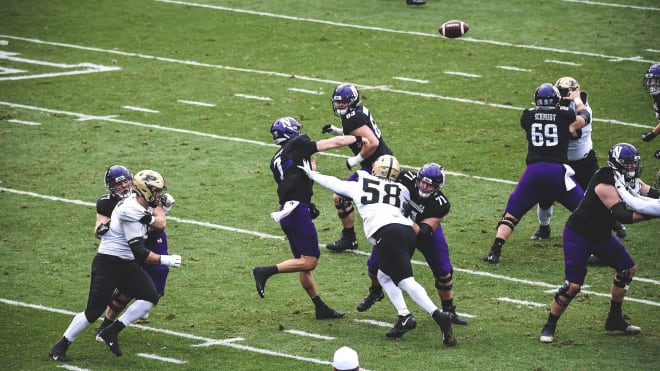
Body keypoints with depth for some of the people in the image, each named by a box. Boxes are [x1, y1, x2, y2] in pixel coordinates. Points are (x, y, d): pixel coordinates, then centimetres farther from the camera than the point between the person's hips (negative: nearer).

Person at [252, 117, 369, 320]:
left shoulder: (276, 161, 20)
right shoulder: (298, 146, 1)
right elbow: (334, 142, 6)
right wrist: (357, 139, 19)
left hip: (286, 212, 9)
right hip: (298, 210, -9)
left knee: (304, 262, 11)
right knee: (309, 261, -9)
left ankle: (321, 308, 14)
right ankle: (265, 272, -15)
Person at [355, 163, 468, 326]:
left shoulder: (440, 205, -33)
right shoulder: (407, 179, -30)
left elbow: (424, 233, -36)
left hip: (426, 229, -2)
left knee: (443, 271, -10)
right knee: (375, 263, 0)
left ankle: (449, 311, 11)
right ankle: (375, 293, 34)